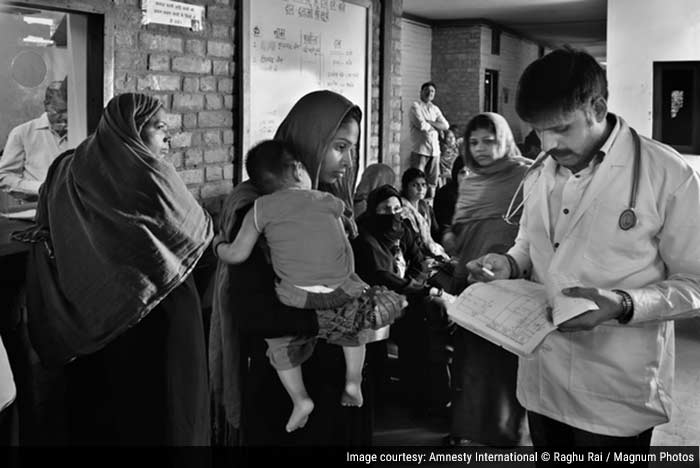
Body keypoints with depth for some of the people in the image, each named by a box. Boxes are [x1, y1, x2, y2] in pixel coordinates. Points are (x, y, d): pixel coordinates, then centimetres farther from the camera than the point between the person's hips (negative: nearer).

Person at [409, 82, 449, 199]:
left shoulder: (435, 109, 19)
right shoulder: (415, 106, 0)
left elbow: (445, 125, 5)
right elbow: (421, 125, -14)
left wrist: (429, 123, -7)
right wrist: (435, 126, 3)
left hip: (435, 150, 6)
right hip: (420, 149, -6)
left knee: (432, 183, 7)